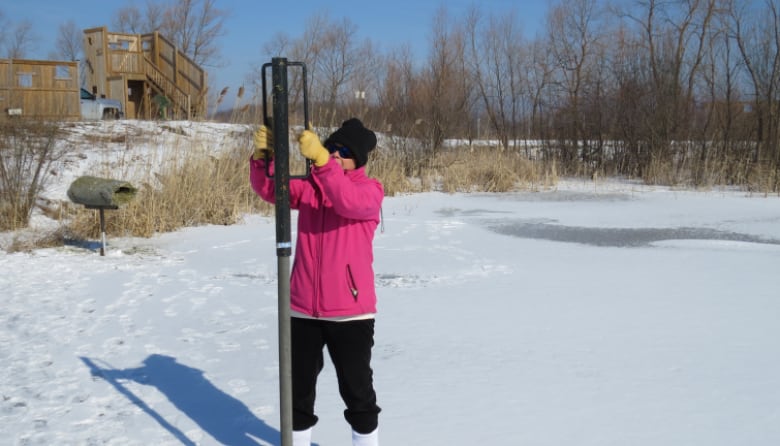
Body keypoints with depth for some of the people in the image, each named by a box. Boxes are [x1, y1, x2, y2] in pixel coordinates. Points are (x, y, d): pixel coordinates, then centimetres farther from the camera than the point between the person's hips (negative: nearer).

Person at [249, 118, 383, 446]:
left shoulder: (370, 190, -6)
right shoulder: (309, 186, 6)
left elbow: (348, 201, -28)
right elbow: (268, 189, -6)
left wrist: (320, 158, -38)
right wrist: (262, 155, -25)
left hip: (350, 311, -4)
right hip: (303, 309, 4)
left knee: (356, 388, 8)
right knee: (298, 385, 16)